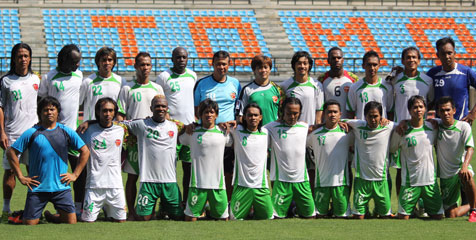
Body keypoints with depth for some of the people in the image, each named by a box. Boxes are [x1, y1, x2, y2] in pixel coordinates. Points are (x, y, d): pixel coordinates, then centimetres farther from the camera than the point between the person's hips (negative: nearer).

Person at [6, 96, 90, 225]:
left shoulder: (66, 132, 5)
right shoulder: (31, 133, -1)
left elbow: (85, 151, 13)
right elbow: (11, 152, 1)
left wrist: (75, 174, 6)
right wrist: (21, 177, -2)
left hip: (61, 187, 2)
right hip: (37, 187, -2)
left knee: (71, 222, -3)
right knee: (29, 224, -4)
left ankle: (50, 217, 27)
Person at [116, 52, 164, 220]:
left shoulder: (157, 89, 13)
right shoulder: (127, 88, 5)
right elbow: (120, 114, 2)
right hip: (133, 140, -2)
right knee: (132, 177, 0)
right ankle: (131, 213, 5)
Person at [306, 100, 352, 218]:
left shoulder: (346, 132, 5)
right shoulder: (315, 134, 3)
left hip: (341, 181, 0)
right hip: (322, 181, 0)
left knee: (342, 214, 3)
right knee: (320, 214, 1)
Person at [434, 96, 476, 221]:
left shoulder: (463, 126, -6)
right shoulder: (436, 126, 1)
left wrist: (465, 166, -34)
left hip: (461, 168, -3)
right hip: (445, 175, 3)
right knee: (451, 214, -2)